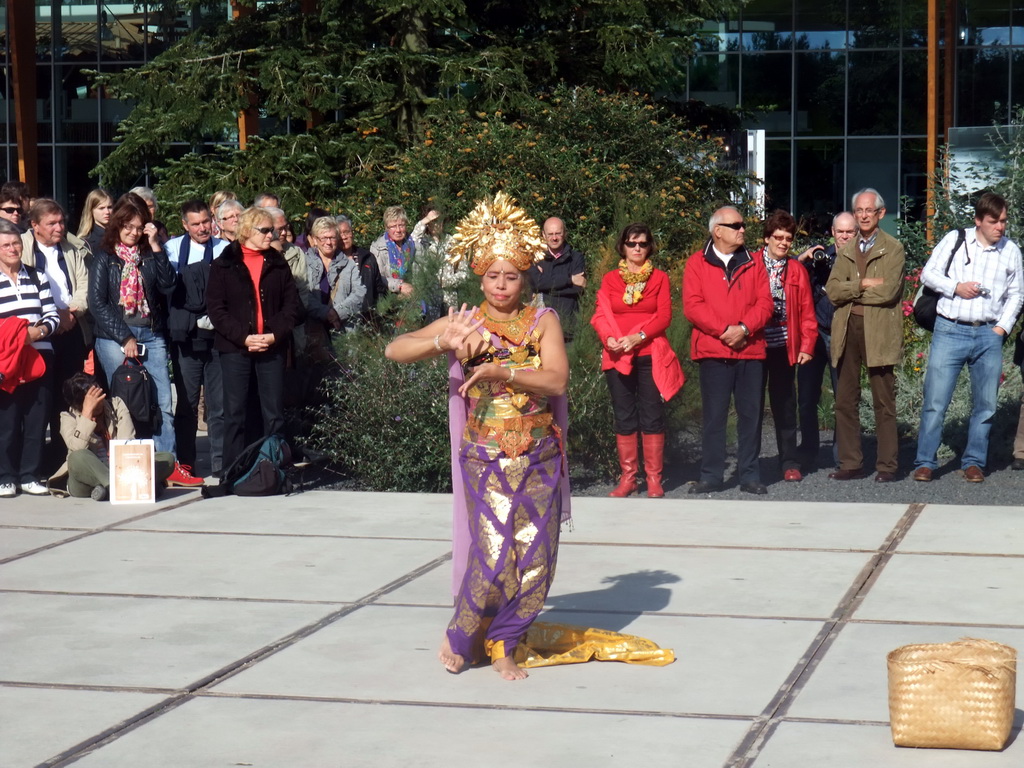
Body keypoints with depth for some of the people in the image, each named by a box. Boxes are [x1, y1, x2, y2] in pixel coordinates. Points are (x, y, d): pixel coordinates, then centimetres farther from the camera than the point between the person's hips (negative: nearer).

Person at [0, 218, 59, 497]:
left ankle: (30, 475, 12)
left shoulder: (38, 276, 13)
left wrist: (40, 330, -11)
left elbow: (53, 315, 8)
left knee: (37, 418, 4)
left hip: (40, 356, 3)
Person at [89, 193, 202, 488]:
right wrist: (125, 338, -9)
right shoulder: (104, 258, 5)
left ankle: (169, 465, -4)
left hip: (151, 336, 3)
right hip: (114, 338, -3)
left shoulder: (149, 255, 14)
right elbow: (97, 303, -2)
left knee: (162, 402, -4)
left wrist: (156, 247, -4)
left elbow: (167, 286, -1)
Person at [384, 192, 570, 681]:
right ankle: (459, 639, 12)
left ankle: (502, 646, 18)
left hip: (539, 458, 2)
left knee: (535, 558, -1)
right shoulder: (465, 324, 1)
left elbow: (556, 381, -12)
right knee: (494, 556, -11)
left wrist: (500, 371, -23)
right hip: (485, 458, -2)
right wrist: (444, 342, -23)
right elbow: (394, 350, -6)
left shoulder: (543, 322, 2)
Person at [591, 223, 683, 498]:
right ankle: (627, 478, 9)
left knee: (652, 417, -4)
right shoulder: (610, 279, 11)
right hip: (617, 357, 2)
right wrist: (609, 338, -16)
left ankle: (654, 479, 1)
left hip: (650, 356, -1)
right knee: (624, 418, 4)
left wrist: (639, 336, -15)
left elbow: (664, 316, -1)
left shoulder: (659, 278, 8)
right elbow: (601, 315, 4)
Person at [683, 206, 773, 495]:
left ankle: (750, 475, 11)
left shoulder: (753, 264, 11)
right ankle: (711, 476, 6)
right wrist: (724, 330, -14)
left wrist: (744, 328, -13)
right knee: (714, 415, 0)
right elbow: (692, 306, -5)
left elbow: (765, 303, 3)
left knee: (751, 414, 4)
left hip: (751, 350, 2)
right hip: (713, 352, -2)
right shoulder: (697, 264, 4)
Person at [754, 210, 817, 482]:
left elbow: (806, 311, 8)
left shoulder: (797, 270, 9)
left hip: (783, 346, 1)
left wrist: (807, 346, 0)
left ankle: (790, 462, 11)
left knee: (785, 405, 5)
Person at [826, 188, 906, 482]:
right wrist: (864, 284, -10)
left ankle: (887, 466, 4)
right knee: (845, 401, 4)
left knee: (884, 403, -1)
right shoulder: (845, 250, 17)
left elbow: (889, 291, -12)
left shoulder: (893, 249, 2)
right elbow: (833, 290, 3)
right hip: (847, 331, 5)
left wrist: (851, 292, -5)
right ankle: (850, 463, 10)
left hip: (879, 332, -5)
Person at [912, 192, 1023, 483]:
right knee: (935, 401, -5)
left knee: (985, 404, 5)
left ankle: (974, 462, 16)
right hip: (949, 331, -2)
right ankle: (925, 462, 1)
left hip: (989, 335, 2)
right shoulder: (955, 240, 2)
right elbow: (928, 273, 5)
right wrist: (956, 287, -10)